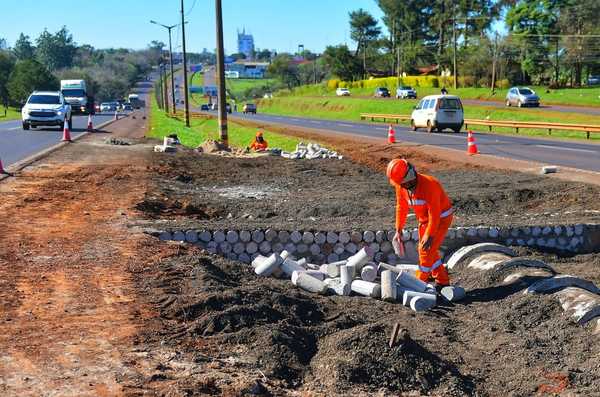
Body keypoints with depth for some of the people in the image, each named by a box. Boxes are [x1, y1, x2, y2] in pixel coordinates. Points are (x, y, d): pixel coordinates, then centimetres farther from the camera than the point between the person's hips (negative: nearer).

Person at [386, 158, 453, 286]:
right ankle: (443, 281, 23)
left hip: (441, 218, -8)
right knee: (424, 250, 12)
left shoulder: (429, 185, -34)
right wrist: (399, 230, -1)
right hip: (424, 219, 8)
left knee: (426, 250, -11)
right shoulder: (400, 186, -12)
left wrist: (429, 235, -27)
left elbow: (435, 213, -30)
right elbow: (401, 207, 0)